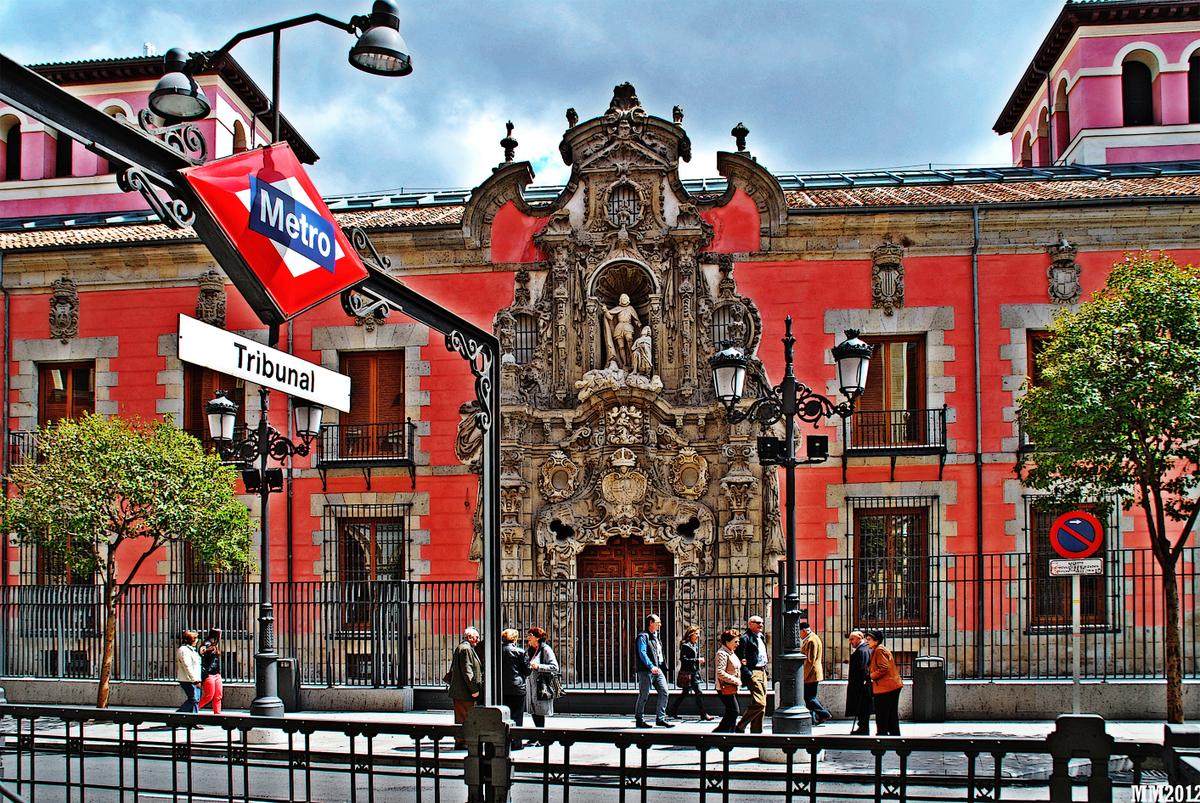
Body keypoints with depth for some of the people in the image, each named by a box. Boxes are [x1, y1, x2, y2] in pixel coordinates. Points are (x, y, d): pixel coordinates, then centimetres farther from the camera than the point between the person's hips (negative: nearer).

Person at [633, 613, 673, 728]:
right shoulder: (643, 636, -9)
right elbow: (642, 653, -20)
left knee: (665, 692, 2)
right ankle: (639, 720, 7)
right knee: (644, 695, -2)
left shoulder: (655, 636, 19)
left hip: (657, 670, 8)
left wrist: (661, 666, 20)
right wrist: (651, 666, -30)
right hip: (645, 670, -8)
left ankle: (661, 719, 8)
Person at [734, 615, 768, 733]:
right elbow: (741, 659, -15)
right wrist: (747, 675, -20)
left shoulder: (762, 637, 18)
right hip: (753, 673, -9)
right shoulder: (745, 638, -10)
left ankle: (756, 731, 15)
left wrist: (765, 669, 12)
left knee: (762, 704, 9)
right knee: (759, 703, -17)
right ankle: (740, 727, -7)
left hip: (762, 672, 9)